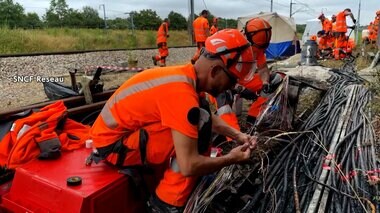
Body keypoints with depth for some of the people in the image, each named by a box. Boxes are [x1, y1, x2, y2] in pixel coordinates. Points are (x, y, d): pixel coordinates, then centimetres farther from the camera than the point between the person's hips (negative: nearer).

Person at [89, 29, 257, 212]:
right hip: (113, 144, -9)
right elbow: (189, 166, -30)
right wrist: (231, 159, -14)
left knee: (200, 116, 6)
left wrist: (237, 135, 6)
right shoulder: (181, 92, -28)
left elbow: (209, 116, 18)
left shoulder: (184, 75, 1)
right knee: (200, 124, -23)